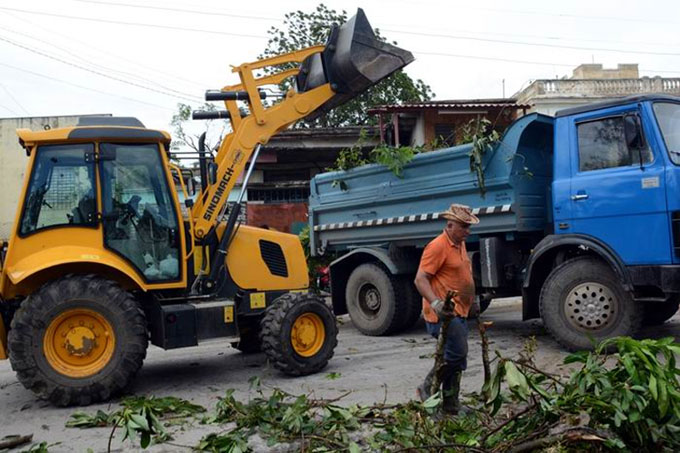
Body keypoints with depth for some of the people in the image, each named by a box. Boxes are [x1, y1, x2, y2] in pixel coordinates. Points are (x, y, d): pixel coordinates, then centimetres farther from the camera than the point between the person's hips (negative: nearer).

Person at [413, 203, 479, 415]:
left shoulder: (460, 244, 15)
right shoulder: (438, 246, -16)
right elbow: (420, 279, -21)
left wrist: (472, 300, 32)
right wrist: (435, 302, -34)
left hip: (459, 313, 10)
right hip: (444, 314, -10)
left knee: (456, 358, 13)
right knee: (456, 354, -12)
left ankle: (451, 405, 22)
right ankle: (428, 389, 7)